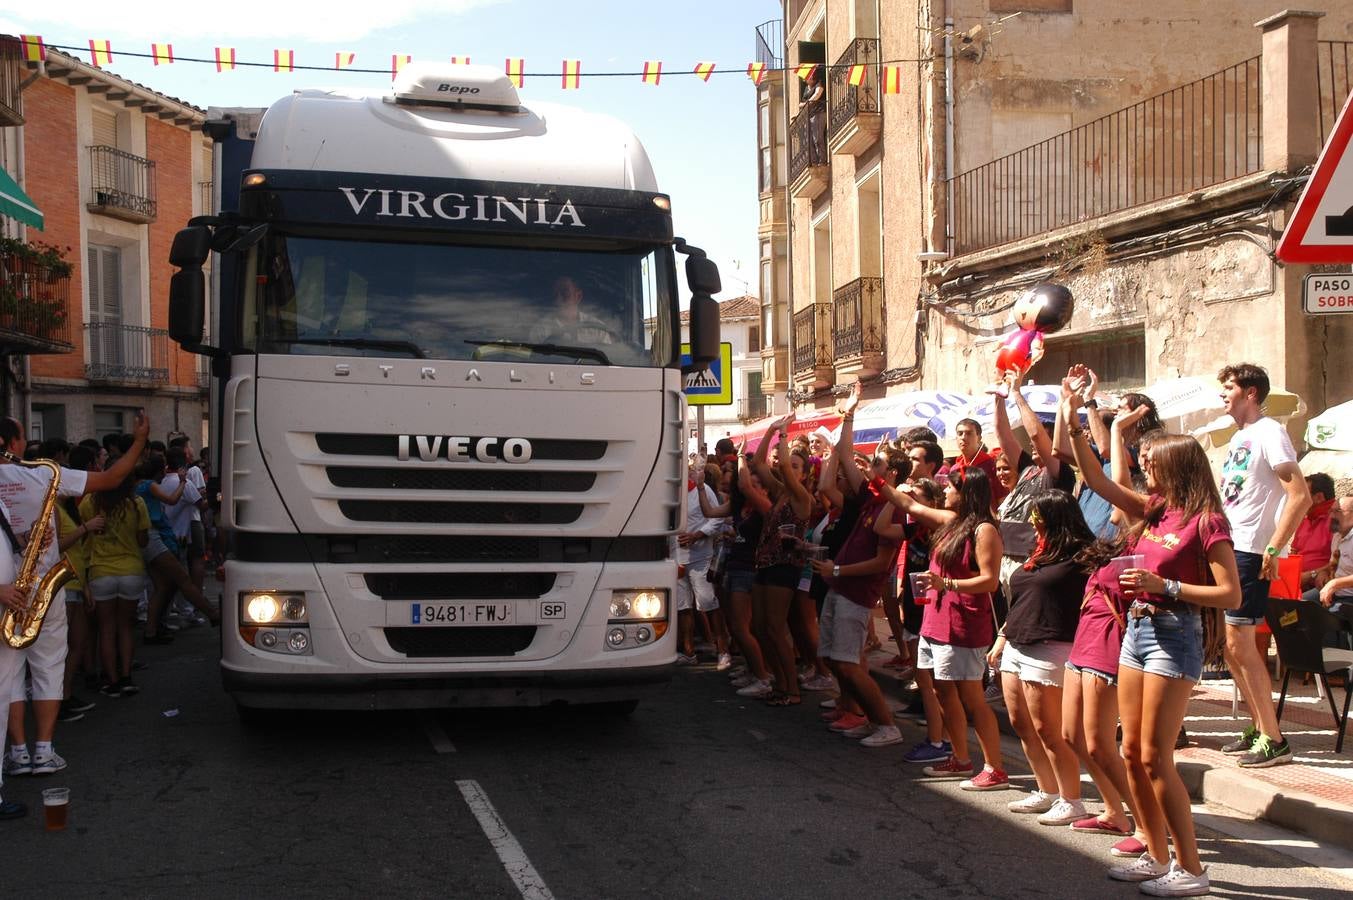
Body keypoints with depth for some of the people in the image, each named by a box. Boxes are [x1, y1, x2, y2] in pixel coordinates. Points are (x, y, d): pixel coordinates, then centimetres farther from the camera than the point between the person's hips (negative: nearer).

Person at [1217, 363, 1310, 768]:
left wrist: (1273, 548, -22)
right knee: (1231, 644, 11)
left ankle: (1274, 739, -4)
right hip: (1226, 548, 9)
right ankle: (1258, 729, 20)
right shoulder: (1239, 437, 17)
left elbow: (1300, 496, -19)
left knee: (1239, 643, -10)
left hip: (1248, 552, -9)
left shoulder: (1269, 433, -11)